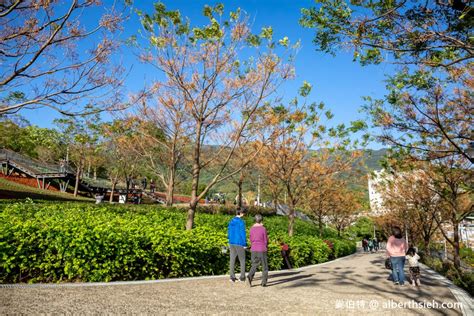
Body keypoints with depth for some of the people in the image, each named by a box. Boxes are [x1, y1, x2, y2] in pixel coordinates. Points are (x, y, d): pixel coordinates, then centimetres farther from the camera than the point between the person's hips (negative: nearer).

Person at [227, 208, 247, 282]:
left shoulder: (231, 221, 7)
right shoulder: (241, 222, -13)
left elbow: (229, 232, 12)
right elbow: (243, 233, -14)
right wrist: (245, 244, -8)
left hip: (232, 243, 6)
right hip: (239, 244, -6)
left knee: (232, 260, 8)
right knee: (242, 260, 7)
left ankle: (232, 277, 8)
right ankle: (242, 277, 11)